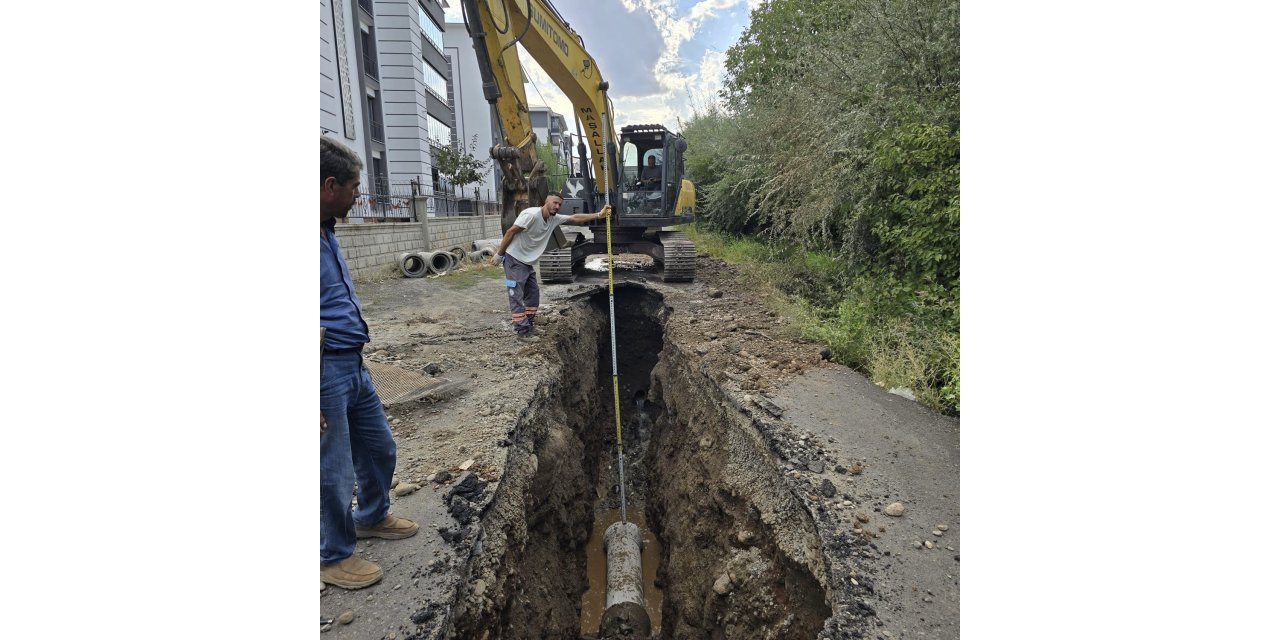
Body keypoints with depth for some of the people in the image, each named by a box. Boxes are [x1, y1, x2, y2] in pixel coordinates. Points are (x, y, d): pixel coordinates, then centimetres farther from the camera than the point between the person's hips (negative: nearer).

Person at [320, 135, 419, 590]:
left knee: (379, 449, 22)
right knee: (334, 472, 8)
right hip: (327, 372, -9)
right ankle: (333, 556, 30)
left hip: (354, 365, 9)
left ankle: (372, 518, 46)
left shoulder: (328, 232, 9)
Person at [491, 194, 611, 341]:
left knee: (532, 293, 13)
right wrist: (499, 254, -13)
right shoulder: (531, 214, -21)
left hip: (527, 262, 9)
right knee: (517, 296, -7)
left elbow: (575, 218, 8)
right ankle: (523, 332, -7)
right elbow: (510, 232, -18)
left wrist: (599, 215, 1)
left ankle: (528, 327, 23)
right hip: (514, 260, -9)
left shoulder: (554, 219, 3)